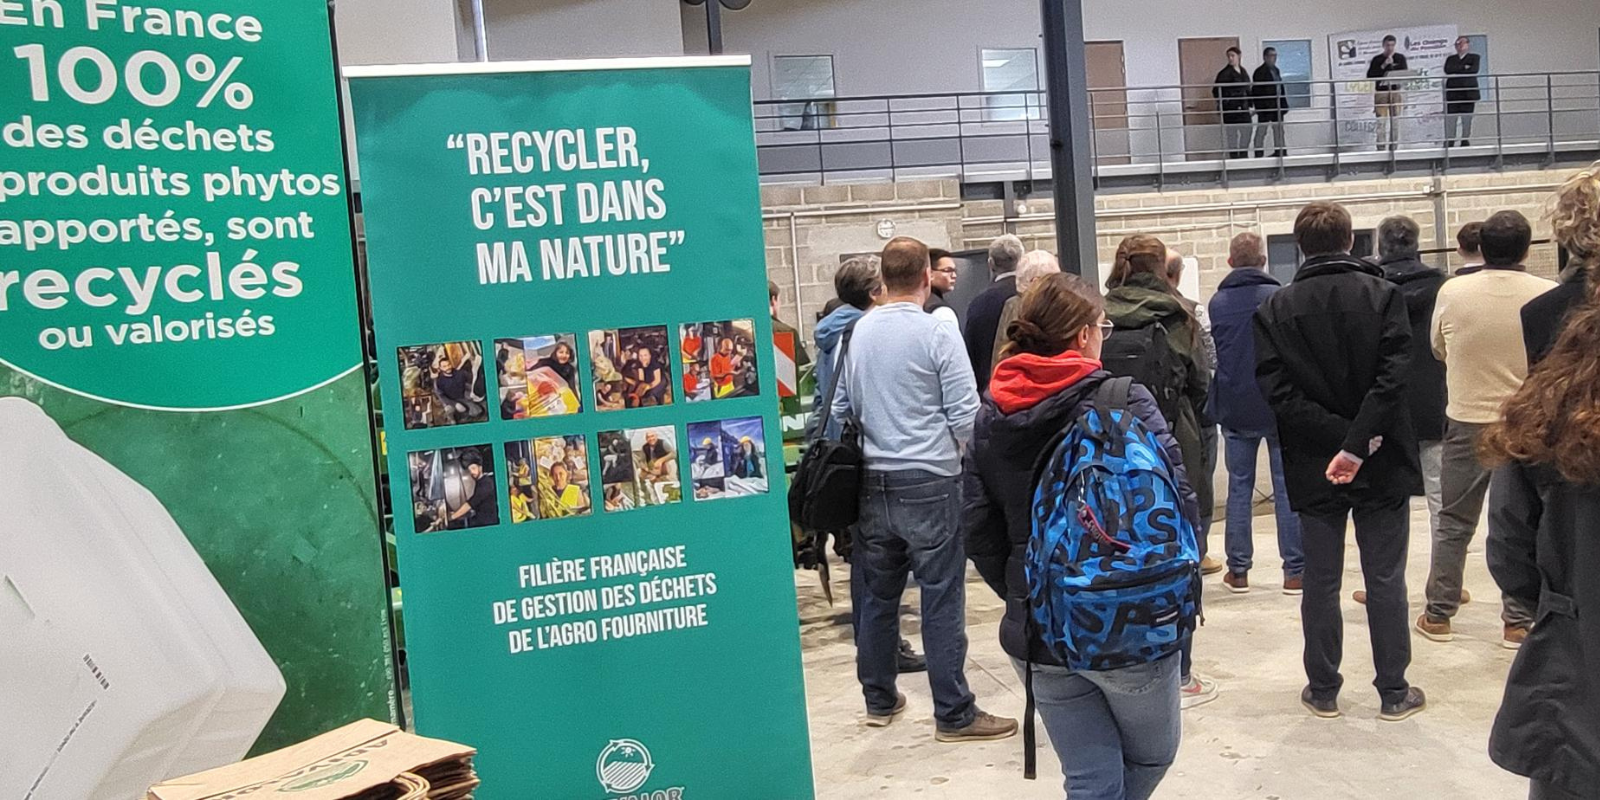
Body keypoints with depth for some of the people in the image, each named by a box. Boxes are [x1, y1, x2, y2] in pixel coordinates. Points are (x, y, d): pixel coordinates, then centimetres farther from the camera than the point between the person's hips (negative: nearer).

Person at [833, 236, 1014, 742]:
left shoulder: (857, 332, 3)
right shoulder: (938, 333, -11)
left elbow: (842, 408, 11)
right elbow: (965, 416, -11)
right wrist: (950, 447, 9)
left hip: (873, 483, 5)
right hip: (930, 483, -5)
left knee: (878, 593, 14)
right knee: (942, 599, 1)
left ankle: (879, 700, 27)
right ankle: (954, 714, 8)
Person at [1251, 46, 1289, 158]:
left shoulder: (1276, 70, 15)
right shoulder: (1260, 72, -10)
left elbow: (1281, 88, 19)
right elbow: (1256, 91, -14)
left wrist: (1284, 104, 13)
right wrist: (1259, 105, -19)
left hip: (1277, 106, 8)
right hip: (1265, 107, -8)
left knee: (1279, 130, 12)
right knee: (1261, 131, -3)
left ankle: (1281, 152, 19)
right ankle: (1259, 154, 0)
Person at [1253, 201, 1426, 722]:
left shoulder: (1275, 310, -2)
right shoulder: (1384, 296, -5)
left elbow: (1278, 393, -10)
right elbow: (1392, 379, -16)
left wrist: (1339, 439, -11)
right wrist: (1358, 443, -18)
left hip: (1313, 468, 1)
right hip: (1382, 464, 0)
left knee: (1320, 582, 9)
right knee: (1386, 580, 9)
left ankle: (1323, 690, 18)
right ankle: (1394, 693, 17)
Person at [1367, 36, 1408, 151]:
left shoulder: (1400, 58, 9)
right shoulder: (1377, 59, 5)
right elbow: (1369, 75, -4)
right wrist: (1383, 66, -12)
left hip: (1395, 92, 2)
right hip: (1381, 92, -2)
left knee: (1395, 122, 2)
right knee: (1381, 122, -7)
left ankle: (1393, 147, 8)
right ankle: (1381, 148, -6)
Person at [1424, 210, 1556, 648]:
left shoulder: (1452, 292, -9)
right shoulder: (1549, 295, -11)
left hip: (1466, 422, 1)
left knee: (1454, 524, 12)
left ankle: (1438, 615, 17)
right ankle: (1518, 621, 16)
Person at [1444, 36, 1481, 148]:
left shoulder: (1475, 57, 11)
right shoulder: (1451, 59, 17)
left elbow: (1474, 70, -7)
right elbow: (1447, 70, -2)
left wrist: (1457, 71, -5)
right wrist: (1464, 68, -8)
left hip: (1468, 93, -1)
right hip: (1452, 94, 1)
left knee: (1467, 121, -1)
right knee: (1450, 122, -6)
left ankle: (1466, 145, 3)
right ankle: (1448, 146, -6)